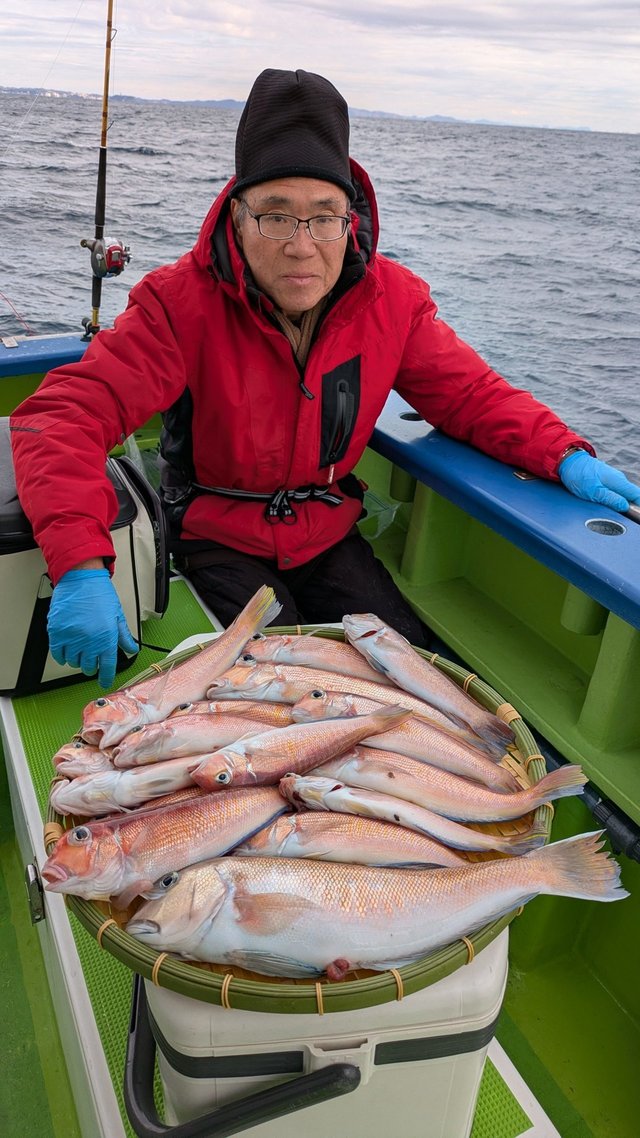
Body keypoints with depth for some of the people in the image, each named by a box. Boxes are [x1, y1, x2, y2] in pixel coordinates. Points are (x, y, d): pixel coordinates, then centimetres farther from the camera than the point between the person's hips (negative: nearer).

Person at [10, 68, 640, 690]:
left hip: (328, 534, 4)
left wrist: (563, 454, -18)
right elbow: (68, 410, -28)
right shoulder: (182, 301, -21)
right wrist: (81, 565, -44)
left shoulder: (392, 298, -10)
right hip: (218, 539, -3)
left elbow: (469, 392, 0)